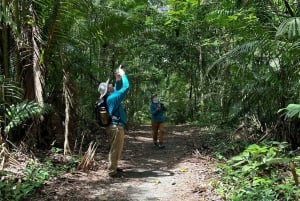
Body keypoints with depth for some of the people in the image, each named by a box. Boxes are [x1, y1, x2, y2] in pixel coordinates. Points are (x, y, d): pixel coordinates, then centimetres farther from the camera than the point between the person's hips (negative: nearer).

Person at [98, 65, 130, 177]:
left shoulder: (110, 97, 10)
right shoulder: (113, 97, -18)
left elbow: (118, 89, 26)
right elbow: (126, 87, -19)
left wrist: (118, 79, 13)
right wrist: (123, 75, -7)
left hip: (115, 126, 10)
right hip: (116, 127, -10)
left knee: (116, 149, 20)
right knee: (115, 149, -3)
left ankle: (113, 167, 31)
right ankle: (112, 171, 3)